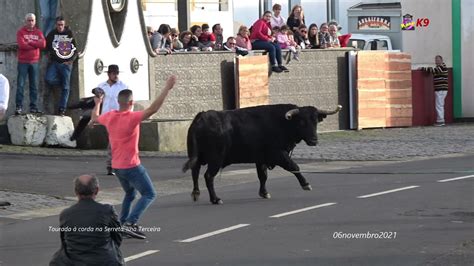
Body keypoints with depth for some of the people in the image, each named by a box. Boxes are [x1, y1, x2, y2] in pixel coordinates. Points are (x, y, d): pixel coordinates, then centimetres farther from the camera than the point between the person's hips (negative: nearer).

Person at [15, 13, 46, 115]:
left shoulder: (38, 32, 11)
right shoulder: (21, 32, 1)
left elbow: (43, 44, -5)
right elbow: (21, 45, -15)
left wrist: (30, 42, -11)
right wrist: (36, 44, -7)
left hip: (34, 62, 3)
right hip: (23, 62, -3)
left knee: (34, 86, 4)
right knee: (20, 85, -7)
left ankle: (33, 107, 7)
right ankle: (19, 107, -8)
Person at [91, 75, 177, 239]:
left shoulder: (109, 116, 2)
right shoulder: (132, 117, -19)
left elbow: (95, 118, 24)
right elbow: (153, 109, -31)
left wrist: (97, 104, 42)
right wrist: (167, 88, -31)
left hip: (117, 166, 8)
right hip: (131, 166, -8)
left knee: (130, 194, 25)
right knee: (149, 194, -3)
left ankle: (122, 224, 18)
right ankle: (131, 223, -20)